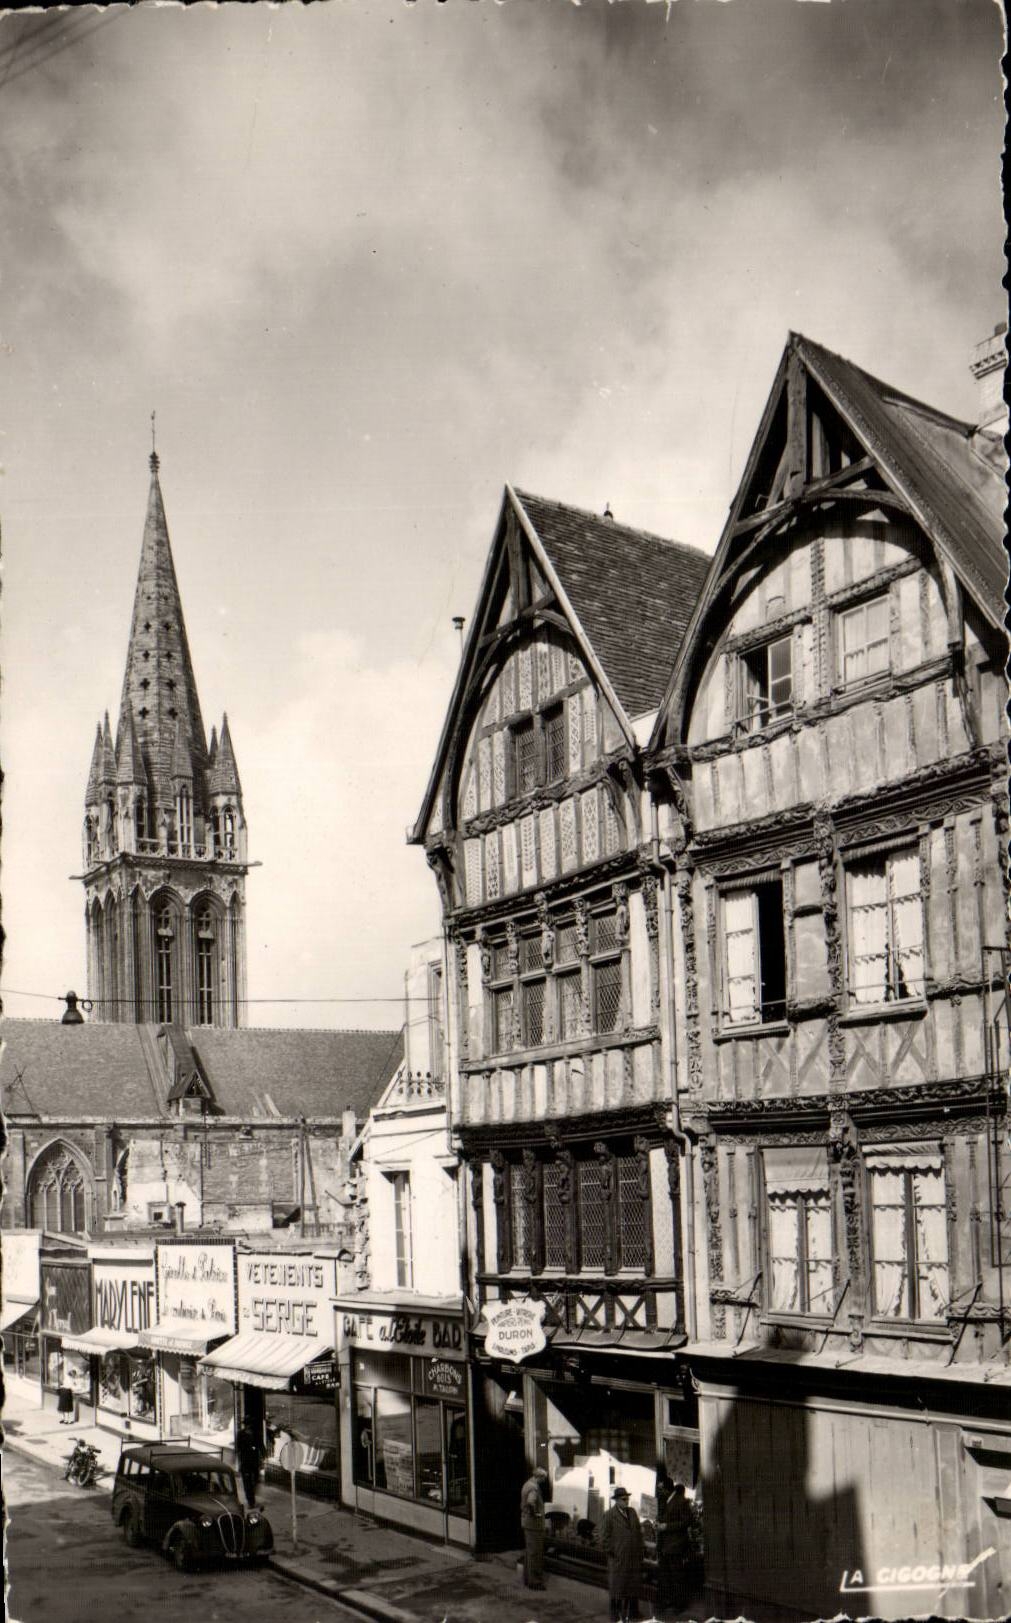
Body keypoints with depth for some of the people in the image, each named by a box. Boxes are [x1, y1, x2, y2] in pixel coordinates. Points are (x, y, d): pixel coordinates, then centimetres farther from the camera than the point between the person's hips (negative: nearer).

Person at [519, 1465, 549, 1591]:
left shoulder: (527, 1484, 12)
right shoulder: (534, 1487, -20)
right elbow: (531, 1502, -37)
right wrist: (535, 1513, -23)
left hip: (526, 1521, 10)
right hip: (534, 1524, -10)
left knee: (528, 1551, 17)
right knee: (535, 1553, -4)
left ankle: (527, 1578, 24)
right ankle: (534, 1581, 0)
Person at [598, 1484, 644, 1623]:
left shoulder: (632, 1512, 12)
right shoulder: (609, 1516, -8)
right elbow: (603, 1537, -9)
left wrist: (639, 1551, 13)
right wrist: (612, 1553, -10)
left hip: (633, 1559, 6)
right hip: (618, 1560, -6)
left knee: (633, 1588, 10)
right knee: (617, 1589, 1)